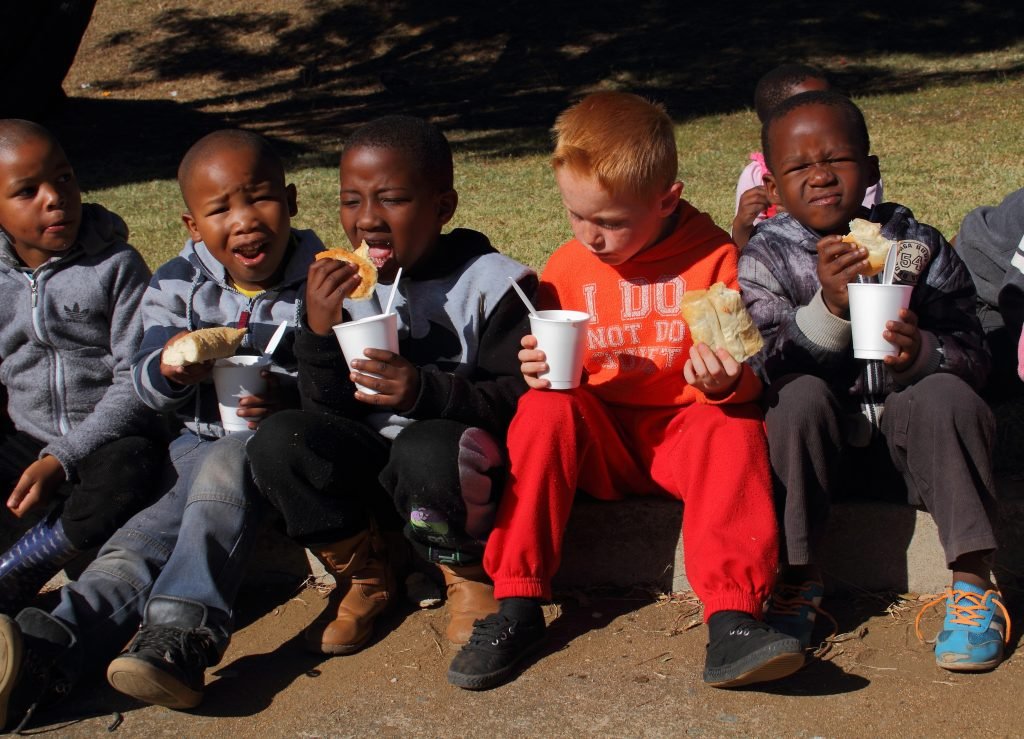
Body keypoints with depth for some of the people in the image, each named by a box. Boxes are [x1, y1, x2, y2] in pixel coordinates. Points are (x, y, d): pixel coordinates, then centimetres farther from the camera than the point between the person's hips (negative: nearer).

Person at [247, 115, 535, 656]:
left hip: (466, 467, -4)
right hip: (369, 463, 5)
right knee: (277, 441, -22)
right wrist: (320, 332, -18)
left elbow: (520, 399, -14)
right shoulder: (343, 286, 5)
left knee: (429, 449, -38)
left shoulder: (490, 282, -8)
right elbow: (329, 410, -1)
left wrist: (425, 391, -30)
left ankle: (469, 574, -4)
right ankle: (366, 570, 4)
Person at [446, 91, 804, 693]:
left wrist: (727, 382, -28)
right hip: (599, 443, 3)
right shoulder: (567, 269, 4)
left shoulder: (714, 258, -5)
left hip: (688, 427, -2)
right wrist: (539, 370, -12)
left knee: (733, 428, -33)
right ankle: (517, 607, -23)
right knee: (544, 409, -26)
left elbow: (747, 376, -4)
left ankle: (732, 620, -41)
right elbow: (556, 376, 12)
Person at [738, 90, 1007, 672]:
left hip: (907, 435, 0)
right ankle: (800, 575, -15)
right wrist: (829, 307, -31)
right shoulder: (766, 258, -3)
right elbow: (767, 369, -16)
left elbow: (974, 358, -7)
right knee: (803, 396, -30)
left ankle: (974, 582, -18)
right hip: (822, 444, 0)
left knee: (946, 395, -29)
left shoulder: (919, 247, -2)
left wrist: (921, 353, -30)